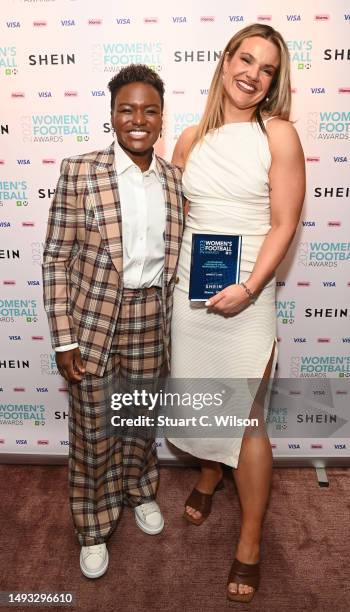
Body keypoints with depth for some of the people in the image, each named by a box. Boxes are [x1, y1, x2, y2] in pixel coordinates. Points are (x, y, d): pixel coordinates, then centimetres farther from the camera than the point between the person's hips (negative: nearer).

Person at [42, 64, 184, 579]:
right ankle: (94, 528, 36)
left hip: (153, 320, 3)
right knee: (93, 430, 11)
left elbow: (173, 254, 10)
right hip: (94, 322, -3)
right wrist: (63, 339, -10)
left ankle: (139, 491, 49)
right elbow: (57, 258, -8)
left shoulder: (175, 179, 2)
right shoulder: (79, 172, -9)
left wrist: (172, 324, 11)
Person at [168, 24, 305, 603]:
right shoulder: (191, 139, 8)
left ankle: (249, 545, 21)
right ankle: (209, 473, 47)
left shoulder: (279, 134, -3)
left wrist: (247, 288, -18)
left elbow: (284, 225, -8)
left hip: (245, 292, -4)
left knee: (247, 417, 1)